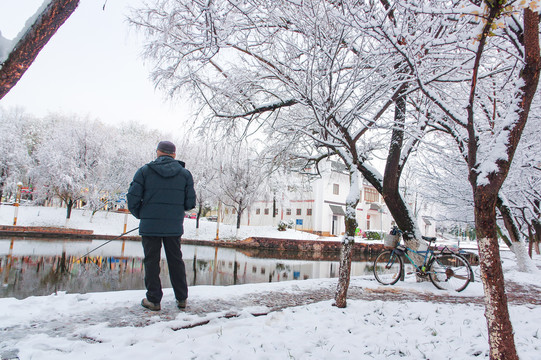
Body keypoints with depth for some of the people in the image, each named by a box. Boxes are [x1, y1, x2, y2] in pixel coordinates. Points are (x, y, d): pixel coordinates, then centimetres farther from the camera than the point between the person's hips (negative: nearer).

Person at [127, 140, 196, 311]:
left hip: (150, 225, -2)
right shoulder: (185, 174, 4)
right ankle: (181, 298, 19)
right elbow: (190, 203, 3)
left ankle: (153, 300, 12)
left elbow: (133, 197, -6)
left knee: (151, 261, 8)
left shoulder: (144, 171, -1)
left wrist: (140, 215, 12)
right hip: (174, 226, 2)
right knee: (176, 260, 12)